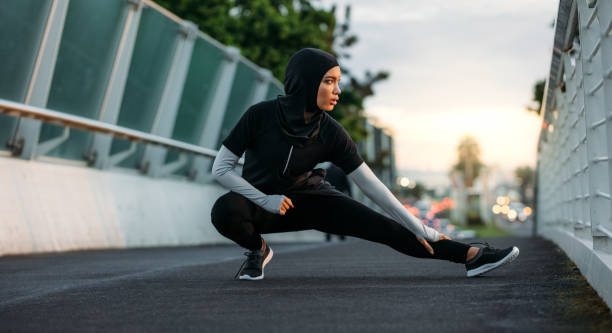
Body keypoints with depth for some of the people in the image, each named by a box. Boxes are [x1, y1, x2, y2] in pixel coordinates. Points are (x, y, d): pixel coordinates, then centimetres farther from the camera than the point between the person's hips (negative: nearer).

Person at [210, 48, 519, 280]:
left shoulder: (331, 133, -19)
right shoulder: (261, 115, -26)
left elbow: (371, 185, -14)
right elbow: (221, 168, -19)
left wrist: (423, 230, -14)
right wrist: (266, 200, -29)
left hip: (310, 198, 2)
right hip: (259, 200, -1)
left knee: (384, 227, -15)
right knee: (225, 210, -36)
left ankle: (469, 254, -18)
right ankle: (257, 248, -5)